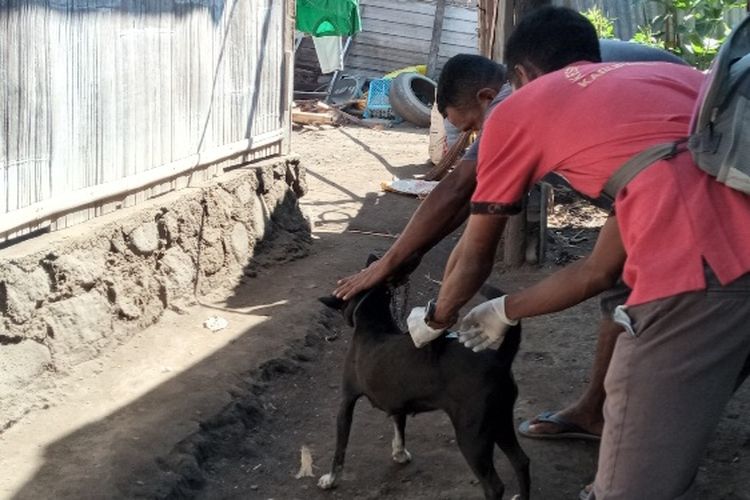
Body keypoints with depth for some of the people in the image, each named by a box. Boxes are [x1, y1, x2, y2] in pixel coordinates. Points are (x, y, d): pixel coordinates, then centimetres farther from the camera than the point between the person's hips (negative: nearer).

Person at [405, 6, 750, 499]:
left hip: (698, 263, -7)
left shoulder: (518, 108, 19)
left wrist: (437, 319, 51)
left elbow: (474, 256, 30)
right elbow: (602, 269, 35)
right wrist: (506, 312, 48)